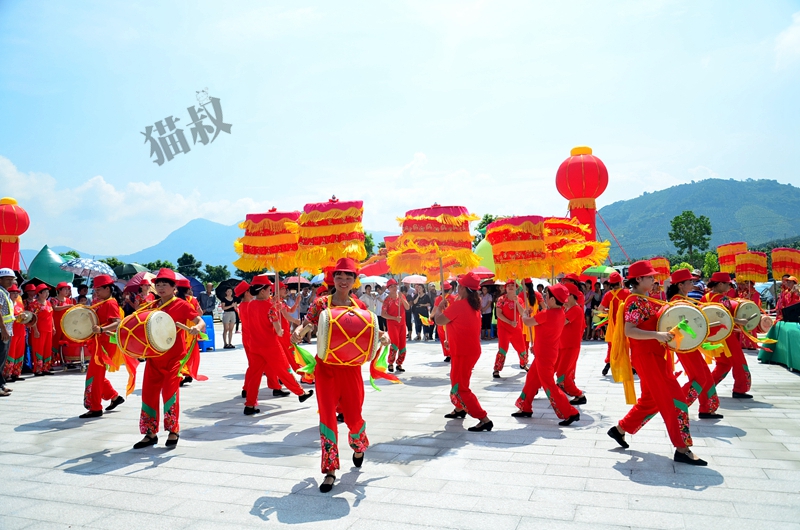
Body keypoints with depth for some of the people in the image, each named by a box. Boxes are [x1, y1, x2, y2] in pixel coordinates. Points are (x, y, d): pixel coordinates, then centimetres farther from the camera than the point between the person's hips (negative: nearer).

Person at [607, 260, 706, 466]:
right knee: (672, 398, -7)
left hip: (653, 355, 10)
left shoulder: (644, 300, 14)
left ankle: (620, 429, 27)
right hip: (646, 356, -10)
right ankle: (682, 449, -1)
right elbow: (629, 331, -27)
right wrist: (657, 335, -36)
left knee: (651, 399, 18)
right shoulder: (634, 302, -16)